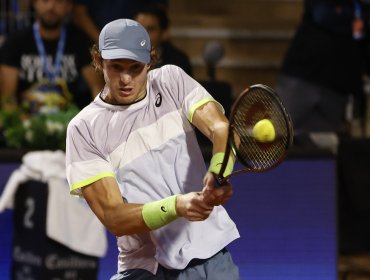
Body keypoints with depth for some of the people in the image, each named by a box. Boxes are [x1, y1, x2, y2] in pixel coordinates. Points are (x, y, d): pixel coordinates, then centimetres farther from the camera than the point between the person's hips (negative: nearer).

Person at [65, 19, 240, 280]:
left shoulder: (172, 81, 2)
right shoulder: (84, 129, -7)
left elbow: (221, 128, -14)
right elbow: (114, 218, -14)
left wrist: (219, 174, -36)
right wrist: (177, 206, -31)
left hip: (212, 255, 1)